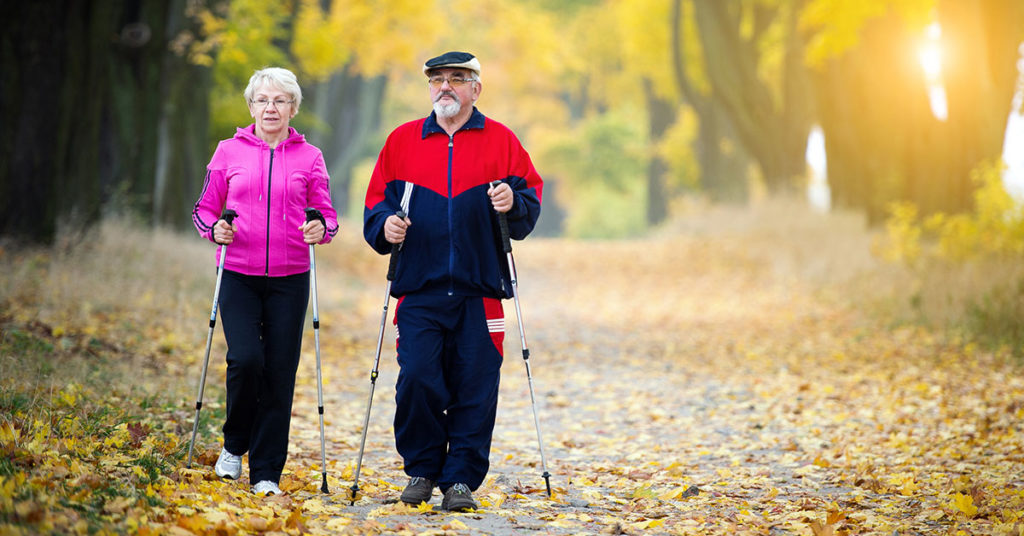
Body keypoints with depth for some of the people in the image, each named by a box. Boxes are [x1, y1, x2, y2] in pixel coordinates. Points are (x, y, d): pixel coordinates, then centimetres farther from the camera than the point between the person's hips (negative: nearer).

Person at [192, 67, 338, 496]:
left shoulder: (309, 158, 6)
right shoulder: (229, 152, 6)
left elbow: (327, 214, 8)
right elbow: (204, 208, 11)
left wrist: (322, 229, -14)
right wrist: (214, 229, -9)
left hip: (289, 280, 1)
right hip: (239, 276, -1)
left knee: (279, 373, -2)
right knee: (245, 360, -17)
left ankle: (266, 472, 8)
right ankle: (234, 444, 10)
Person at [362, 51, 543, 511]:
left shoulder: (501, 141, 8)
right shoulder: (403, 141, 12)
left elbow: (531, 196, 7)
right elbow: (377, 201, 14)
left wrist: (513, 204, -14)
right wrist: (384, 224, -7)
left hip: (479, 291, 0)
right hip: (420, 288, 1)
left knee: (474, 387, -2)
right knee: (416, 380, -8)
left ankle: (461, 478, 7)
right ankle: (421, 468, 11)